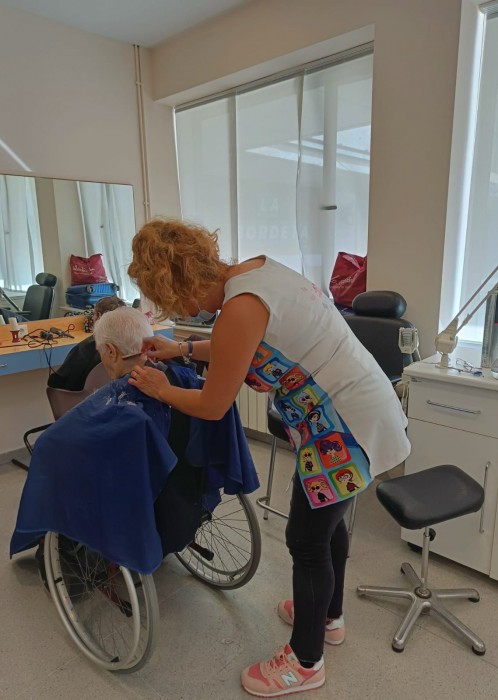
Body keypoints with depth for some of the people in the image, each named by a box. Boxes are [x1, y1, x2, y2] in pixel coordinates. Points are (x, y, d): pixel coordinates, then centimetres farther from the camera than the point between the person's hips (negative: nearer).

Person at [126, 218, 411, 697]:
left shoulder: (240, 307, -25)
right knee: (326, 519, 26)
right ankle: (329, 617, 52)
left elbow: (212, 406, -14)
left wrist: (159, 389, 4)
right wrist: (184, 350, 19)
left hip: (344, 428, -10)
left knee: (306, 540, 9)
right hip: (363, 408, 10)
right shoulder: (254, 268, 3)